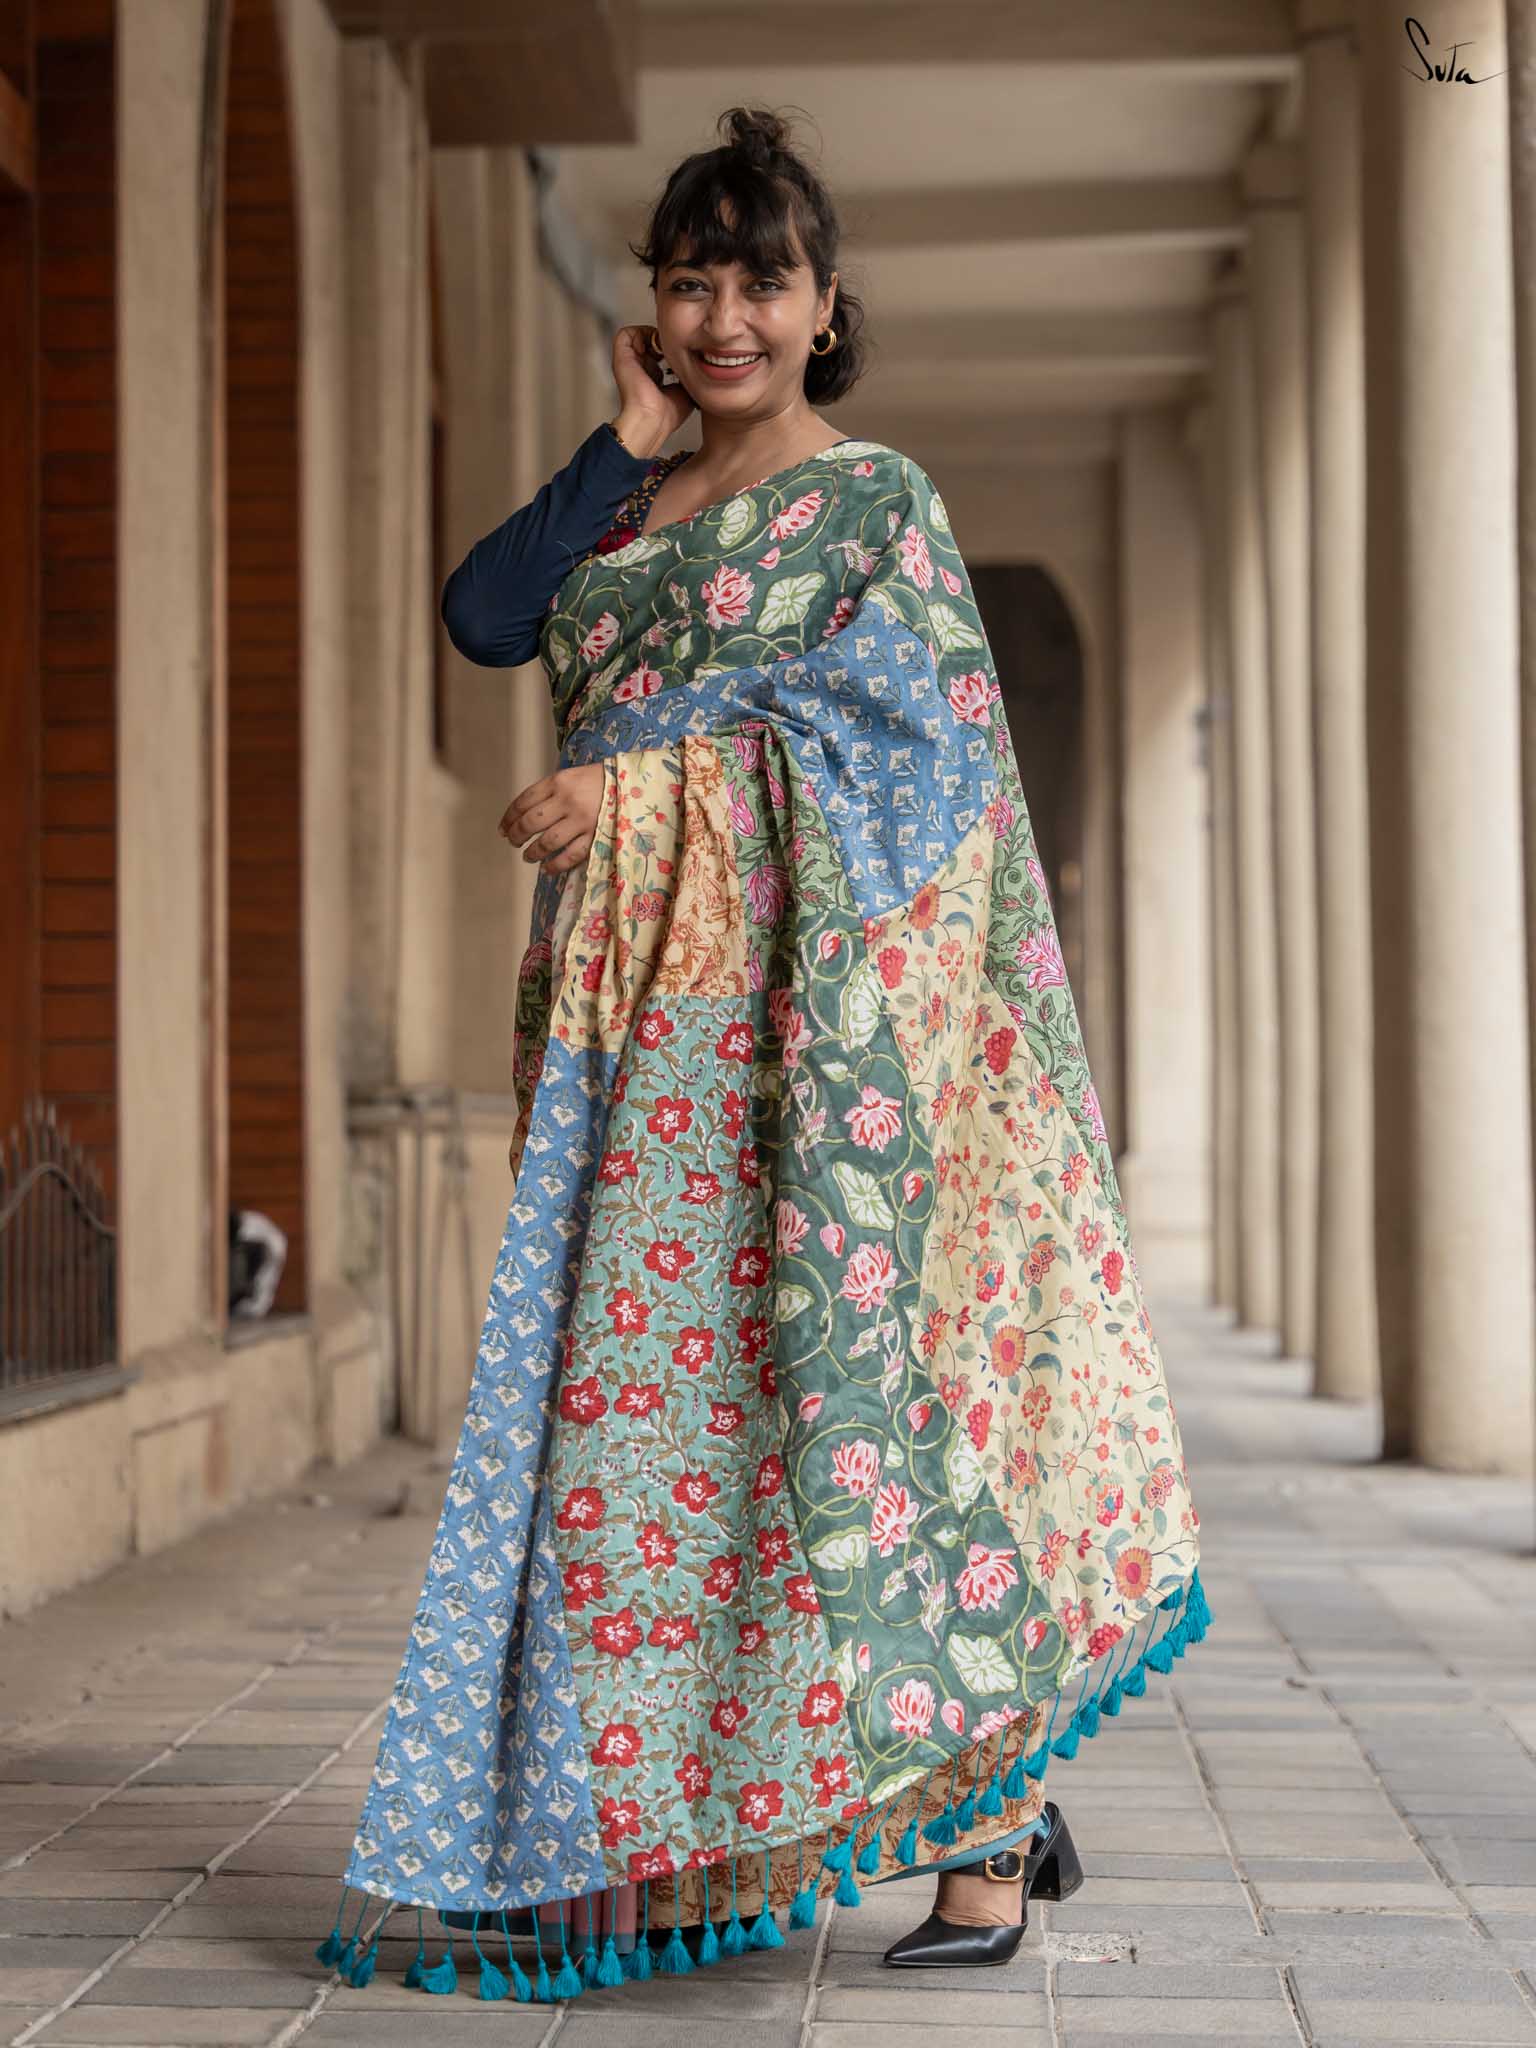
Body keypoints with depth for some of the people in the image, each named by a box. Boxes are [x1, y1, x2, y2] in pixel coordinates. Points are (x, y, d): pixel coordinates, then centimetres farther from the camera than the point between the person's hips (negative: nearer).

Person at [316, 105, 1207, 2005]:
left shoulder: (876, 494, 4)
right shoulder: (627, 499, 21)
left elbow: (875, 703, -9)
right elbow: (484, 614, 7)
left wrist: (628, 776, -14)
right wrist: (622, 447, 4)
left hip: (807, 985, -6)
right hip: (634, 995, 6)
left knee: (852, 1351, -12)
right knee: (651, 1367, 2)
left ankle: (984, 1810, -8)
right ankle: (660, 1819, 8)